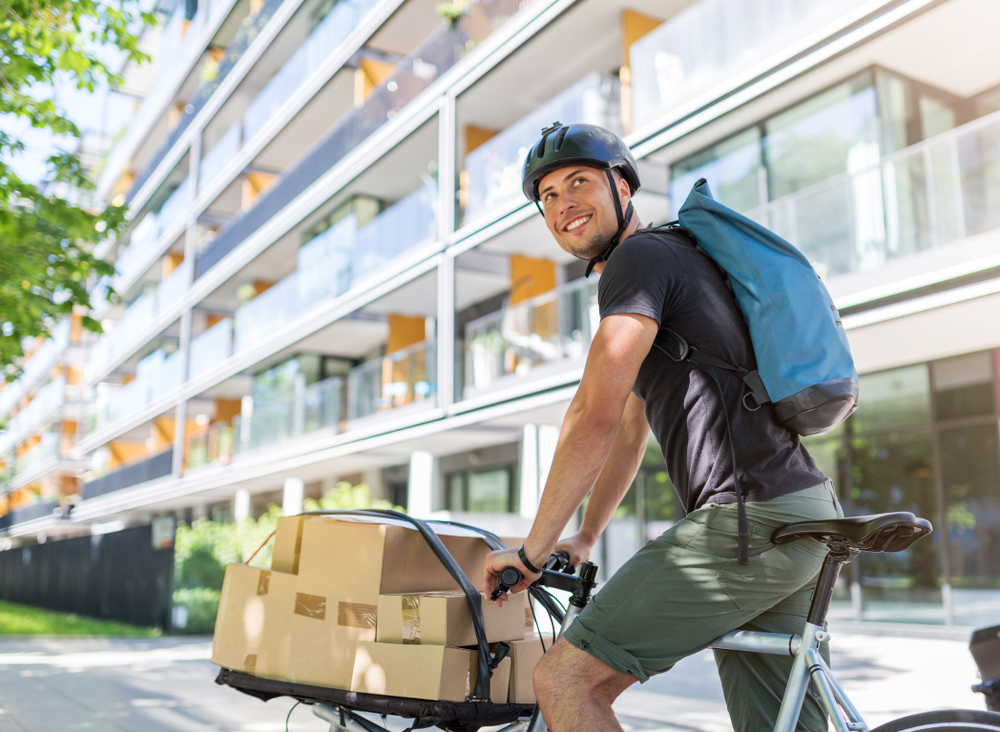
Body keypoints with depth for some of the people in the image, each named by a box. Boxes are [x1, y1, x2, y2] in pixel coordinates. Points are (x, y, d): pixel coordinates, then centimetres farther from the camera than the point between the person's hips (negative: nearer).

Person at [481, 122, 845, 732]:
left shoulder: (639, 255, -7)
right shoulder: (673, 254, 25)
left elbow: (595, 414, -17)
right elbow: (629, 431, 28)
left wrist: (533, 549, -9)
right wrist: (585, 538, 31)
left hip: (750, 520, -10)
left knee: (565, 679, -8)